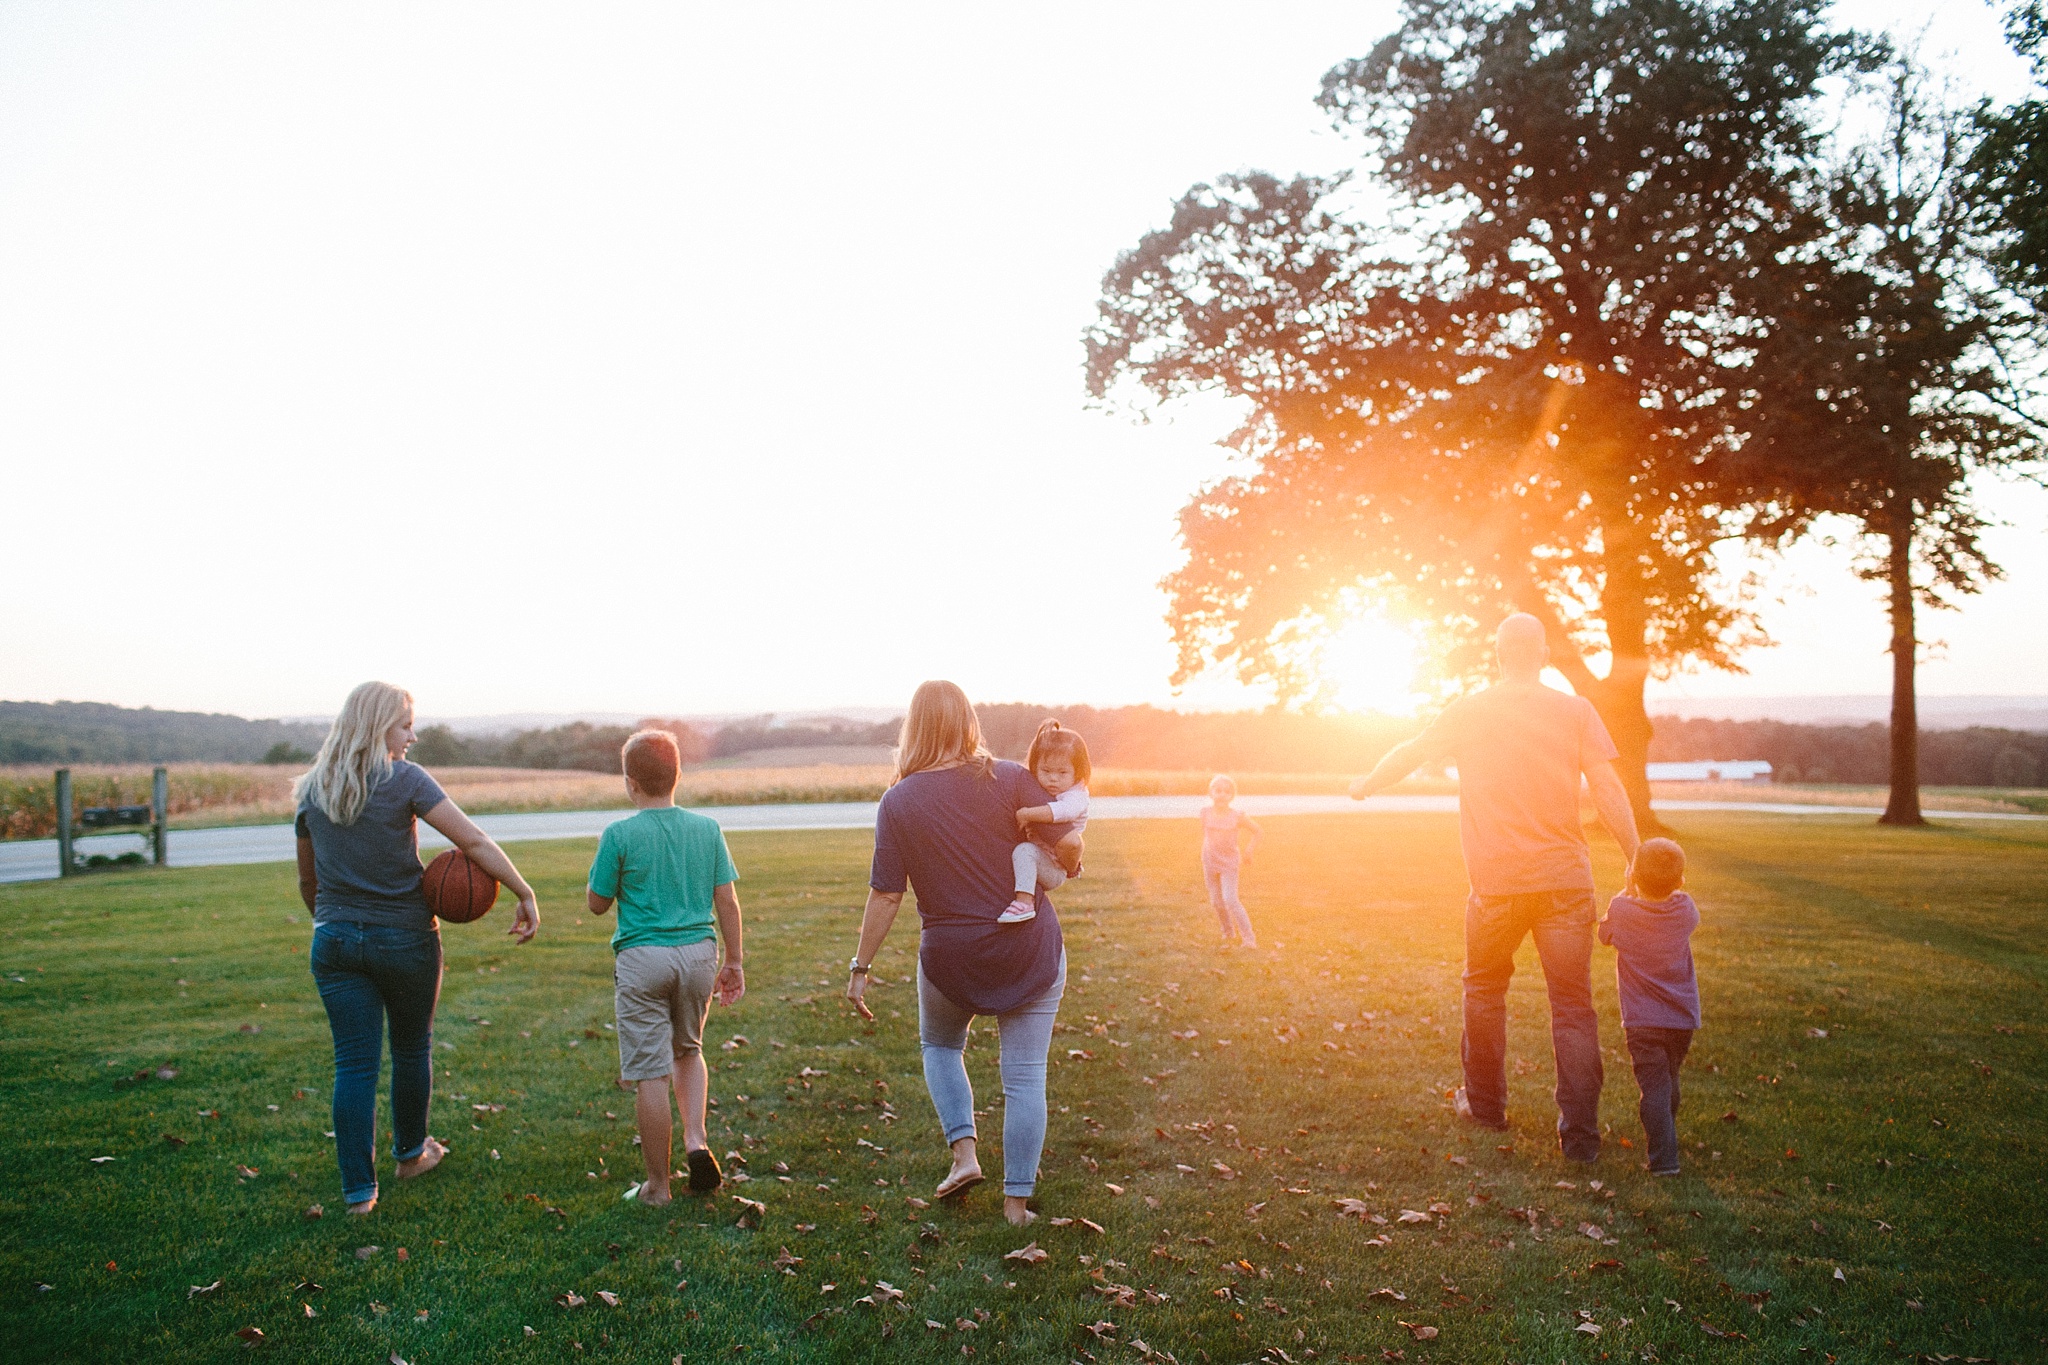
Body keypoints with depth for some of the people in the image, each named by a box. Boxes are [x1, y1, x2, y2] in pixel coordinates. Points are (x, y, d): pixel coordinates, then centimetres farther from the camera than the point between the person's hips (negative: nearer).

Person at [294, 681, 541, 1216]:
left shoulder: (312, 790, 5)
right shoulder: (404, 779, -12)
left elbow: (307, 881, 14)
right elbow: (473, 841, -19)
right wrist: (525, 894, -16)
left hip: (336, 940, 4)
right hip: (405, 938, -4)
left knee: (354, 1064, 6)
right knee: (411, 1049, 17)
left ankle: (358, 1189, 7)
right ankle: (410, 1152, 35)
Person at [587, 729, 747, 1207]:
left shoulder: (620, 835, -9)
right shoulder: (708, 828, 1)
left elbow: (598, 903, 1)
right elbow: (727, 902, 3)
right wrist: (734, 961, 12)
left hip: (642, 959, -4)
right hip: (699, 953, 4)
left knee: (650, 1074, 4)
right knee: (688, 1050, 26)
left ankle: (657, 1186, 13)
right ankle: (696, 1140, 8)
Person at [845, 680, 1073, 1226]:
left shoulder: (898, 802, -7)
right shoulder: (1011, 778, -8)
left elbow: (885, 896, -7)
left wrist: (860, 967, 2)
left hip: (951, 959, 0)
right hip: (1032, 949, 0)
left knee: (940, 1045, 29)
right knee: (1024, 1075, 11)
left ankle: (963, 1151, 16)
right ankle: (1017, 1201, 17)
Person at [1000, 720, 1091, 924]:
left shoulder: (1075, 796, -13)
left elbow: (1064, 810, -37)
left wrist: (1027, 814, -34)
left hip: (1055, 870, -9)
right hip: (1037, 862, 9)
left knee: (1025, 850, -34)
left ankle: (1024, 901, -40)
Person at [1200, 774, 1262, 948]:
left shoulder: (1237, 817, -11)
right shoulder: (1206, 813, -3)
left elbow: (1258, 831, 3)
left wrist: (1248, 851, -1)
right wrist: (1203, 863, 13)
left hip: (1229, 863, -4)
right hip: (1210, 862, 4)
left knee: (1230, 900, -15)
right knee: (1216, 902, 9)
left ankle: (1249, 938, -7)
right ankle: (1229, 934, 29)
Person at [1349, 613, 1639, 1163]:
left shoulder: (1469, 712, 2)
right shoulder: (1575, 711, 0)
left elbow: (1410, 752, 15)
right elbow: (1608, 792, -4)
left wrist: (1367, 784, 33)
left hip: (1497, 883, 0)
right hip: (1565, 880, 0)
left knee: (1484, 990, 19)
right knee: (1572, 1003, 6)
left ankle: (1485, 1105, 30)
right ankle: (1580, 1133, 5)